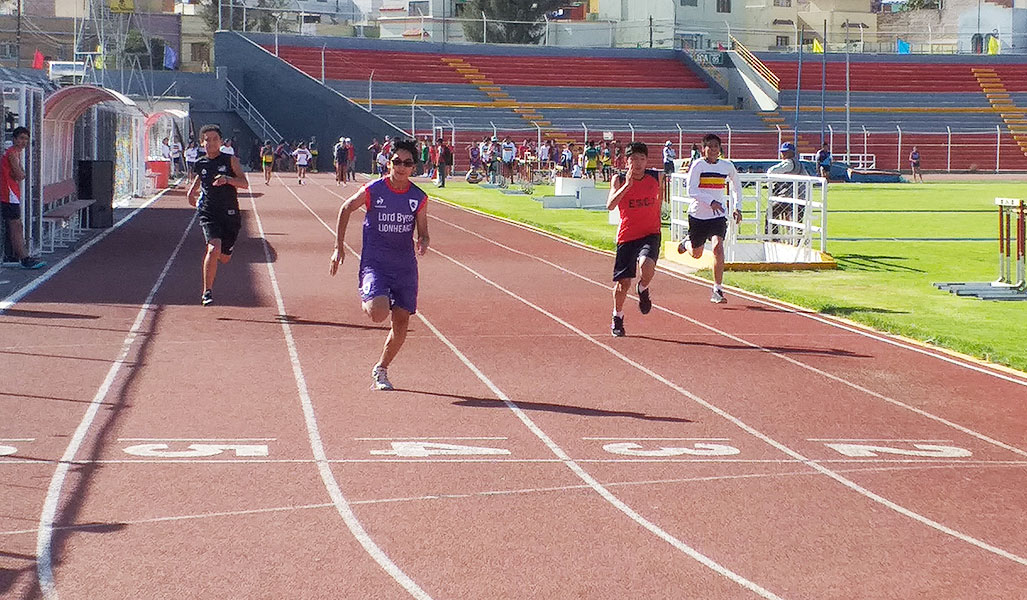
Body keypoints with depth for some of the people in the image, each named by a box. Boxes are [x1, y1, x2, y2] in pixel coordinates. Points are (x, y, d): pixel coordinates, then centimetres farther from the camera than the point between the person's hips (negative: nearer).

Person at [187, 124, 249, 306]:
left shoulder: (231, 160, 0)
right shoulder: (200, 165, 7)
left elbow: (245, 183, -11)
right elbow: (192, 193, 26)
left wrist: (227, 179, -26)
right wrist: (198, 204, 11)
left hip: (230, 215, 1)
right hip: (209, 214, 0)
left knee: (224, 258, 10)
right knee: (214, 249, -24)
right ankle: (207, 292, -16)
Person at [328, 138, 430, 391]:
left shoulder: (419, 198, 0)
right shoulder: (373, 190, -8)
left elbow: (423, 233, 10)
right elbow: (346, 209, 8)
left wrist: (423, 244, -15)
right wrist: (339, 247, 6)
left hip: (405, 266, 3)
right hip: (375, 263, -3)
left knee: (401, 322, 2)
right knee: (379, 313, -25)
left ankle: (380, 371, 24)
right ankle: (366, 301, 13)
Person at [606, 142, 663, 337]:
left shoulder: (656, 177, -1)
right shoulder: (619, 180, -7)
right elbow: (610, 205, -22)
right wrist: (627, 185, -30)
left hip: (650, 234, 0)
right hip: (626, 236, 0)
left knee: (647, 265, -30)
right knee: (623, 282, 4)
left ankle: (643, 289, 6)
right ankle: (617, 317, 30)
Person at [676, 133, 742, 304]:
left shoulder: (727, 166, 0)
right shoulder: (698, 165, -11)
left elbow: (737, 186, 19)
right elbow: (691, 191, -19)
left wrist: (737, 207, 11)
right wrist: (710, 202, -31)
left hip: (718, 215, 1)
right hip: (698, 214, -1)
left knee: (718, 247, -20)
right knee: (696, 254, 13)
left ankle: (717, 291, -16)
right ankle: (687, 243, 53)